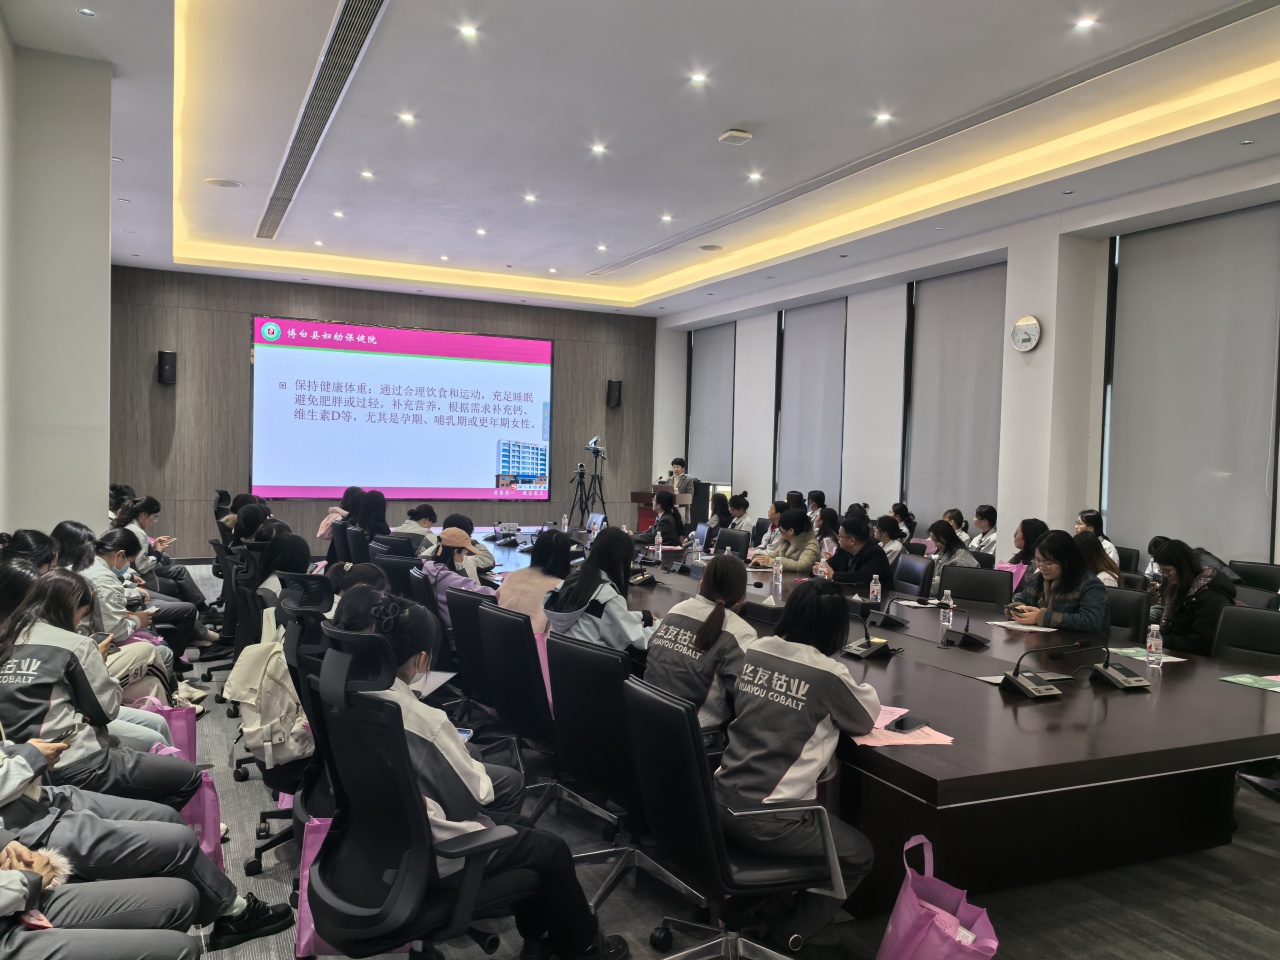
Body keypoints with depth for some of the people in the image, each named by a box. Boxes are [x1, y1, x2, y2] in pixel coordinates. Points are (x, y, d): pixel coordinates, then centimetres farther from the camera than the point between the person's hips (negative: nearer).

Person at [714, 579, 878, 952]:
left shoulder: (754, 652, 3)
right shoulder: (827, 674, -13)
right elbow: (867, 719, 6)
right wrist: (854, 689, 25)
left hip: (721, 802, 6)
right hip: (766, 821, -6)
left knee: (816, 815, 32)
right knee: (858, 856, 16)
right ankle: (789, 932, 12)